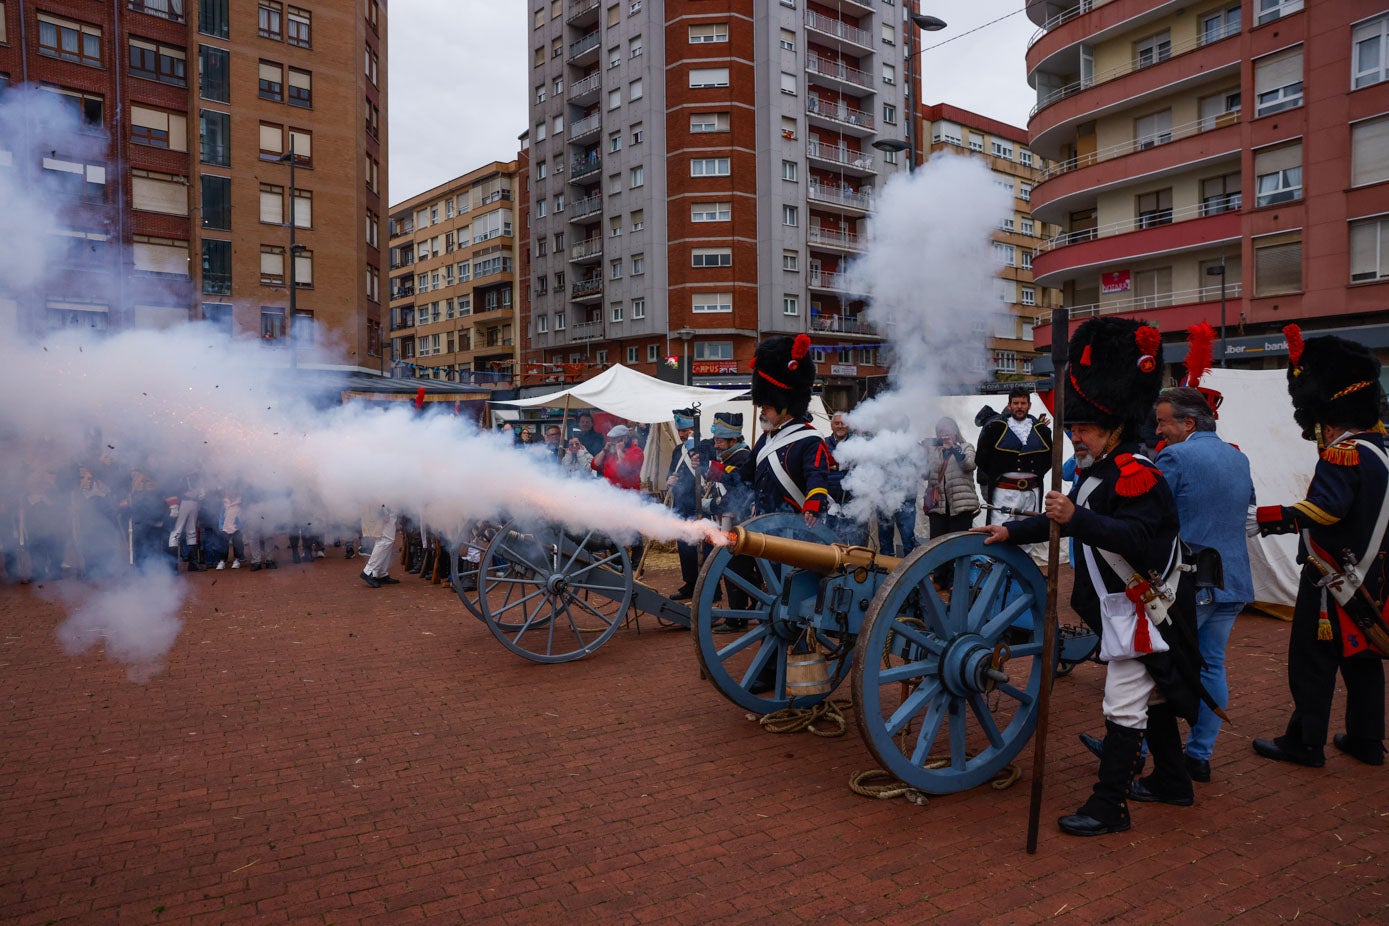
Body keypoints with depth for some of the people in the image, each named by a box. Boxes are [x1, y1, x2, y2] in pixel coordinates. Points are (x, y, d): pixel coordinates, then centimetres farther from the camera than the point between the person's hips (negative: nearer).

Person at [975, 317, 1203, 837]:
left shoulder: (1137, 474, -21)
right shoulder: (1104, 471, 10)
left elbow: (1136, 536, -33)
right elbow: (1065, 518, 17)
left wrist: (1077, 517, -42)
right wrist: (1012, 532, 12)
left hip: (1142, 611, -10)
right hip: (1126, 608, 10)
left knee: (1123, 706, -5)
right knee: (1151, 696, 21)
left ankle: (1108, 806, 3)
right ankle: (1172, 782, 36)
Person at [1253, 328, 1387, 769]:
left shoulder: (1344, 453, -22)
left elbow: (1324, 509, -35)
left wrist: (1267, 516, -27)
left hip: (1333, 578, -9)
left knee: (1312, 659, 0)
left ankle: (1305, 742, 9)